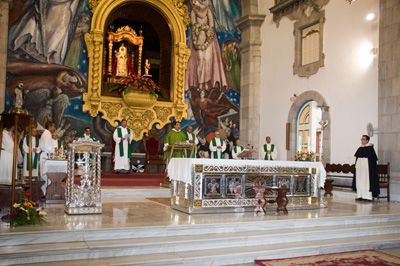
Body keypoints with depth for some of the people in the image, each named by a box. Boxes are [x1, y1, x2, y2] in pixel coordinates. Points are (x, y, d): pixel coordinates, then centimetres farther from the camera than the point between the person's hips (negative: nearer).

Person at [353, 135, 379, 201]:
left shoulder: (370, 148, -6)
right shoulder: (360, 149, 12)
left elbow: (373, 159, -9)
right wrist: (356, 166, 13)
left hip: (366, 168, -7)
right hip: (359, 168, 7)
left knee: (367, 181, -6)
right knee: (359, 181, 7)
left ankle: (368, 196, -2)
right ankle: (360, 195, 12)